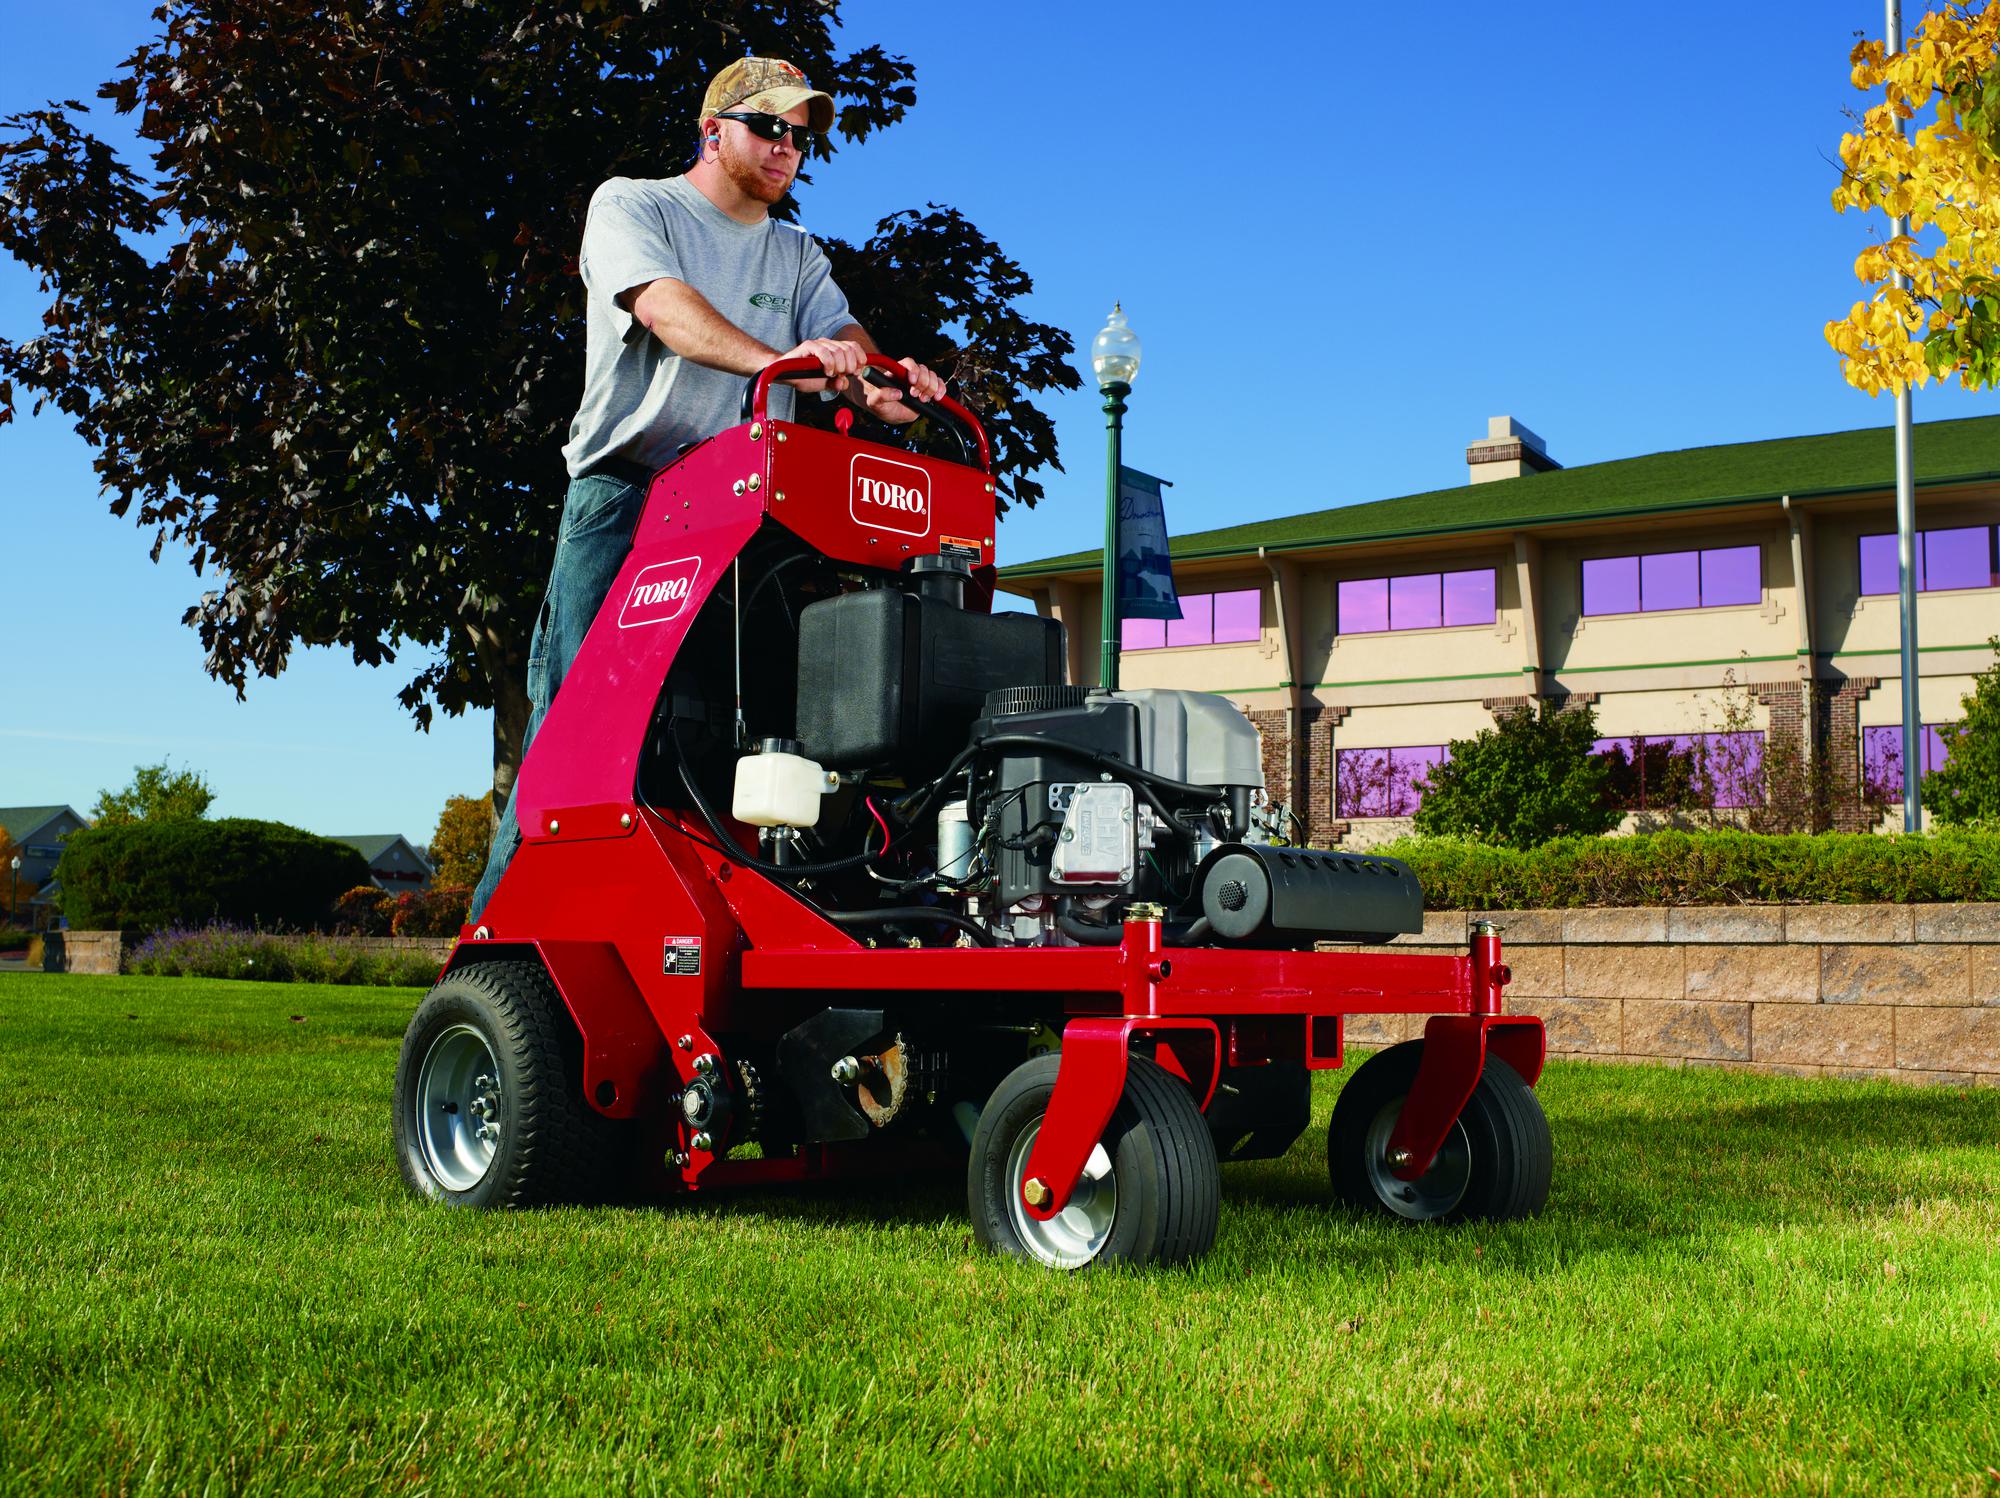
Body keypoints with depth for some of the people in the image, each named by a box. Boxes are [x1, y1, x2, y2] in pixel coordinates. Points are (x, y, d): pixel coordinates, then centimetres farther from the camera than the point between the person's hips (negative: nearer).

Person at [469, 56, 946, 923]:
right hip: (624, 492, -4)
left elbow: (841, 343, 5)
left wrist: (881, 387, -21)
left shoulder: (798, 257, 23)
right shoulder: (631, 205, 9)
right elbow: (664, 305, -12)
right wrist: (771, 358, -31)